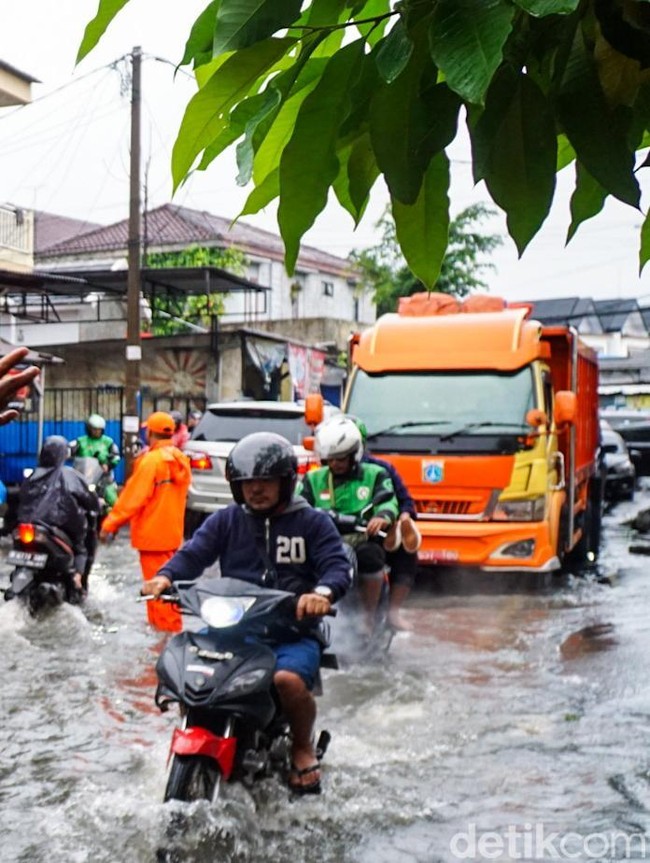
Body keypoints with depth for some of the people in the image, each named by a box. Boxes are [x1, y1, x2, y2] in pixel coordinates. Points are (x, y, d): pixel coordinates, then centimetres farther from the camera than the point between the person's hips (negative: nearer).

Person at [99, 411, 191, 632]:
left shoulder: (151, 460, -18)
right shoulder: (179, 459, 9)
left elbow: (133, 497, -19)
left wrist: (109, 524, -14)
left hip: (153, 533, -9)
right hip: (172, 531, 9)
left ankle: (169, 631, -4)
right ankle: (158, 622, 32)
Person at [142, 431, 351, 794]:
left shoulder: (313, 522, 6)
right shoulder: (226, 520, 13)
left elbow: (338, 566, -5)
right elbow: (194, 554, 3)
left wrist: (323, 591, -29)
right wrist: (166, 576, -19)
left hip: (294, 633, -3)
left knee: (288, 679, -33)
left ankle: (303, 747, 0)